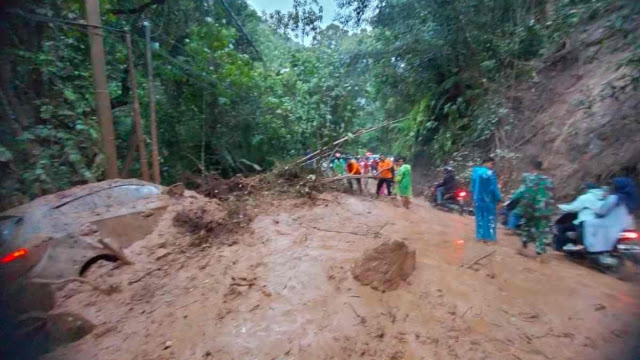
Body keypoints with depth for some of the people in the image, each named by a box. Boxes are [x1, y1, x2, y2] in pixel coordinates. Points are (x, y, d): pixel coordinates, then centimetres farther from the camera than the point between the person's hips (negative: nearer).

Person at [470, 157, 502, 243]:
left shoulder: (475, 171, 3)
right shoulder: (490, 173, -15)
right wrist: (498, 198, -7)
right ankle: (488, 236, 11)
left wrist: (474, 199, 16)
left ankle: (481, 236, 18)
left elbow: (472, 186, 8)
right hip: (489, 199, -5)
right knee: (489, 218, 7)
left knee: (480, 218, 13)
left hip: (478, 198, 5)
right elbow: (494, 187, -16)